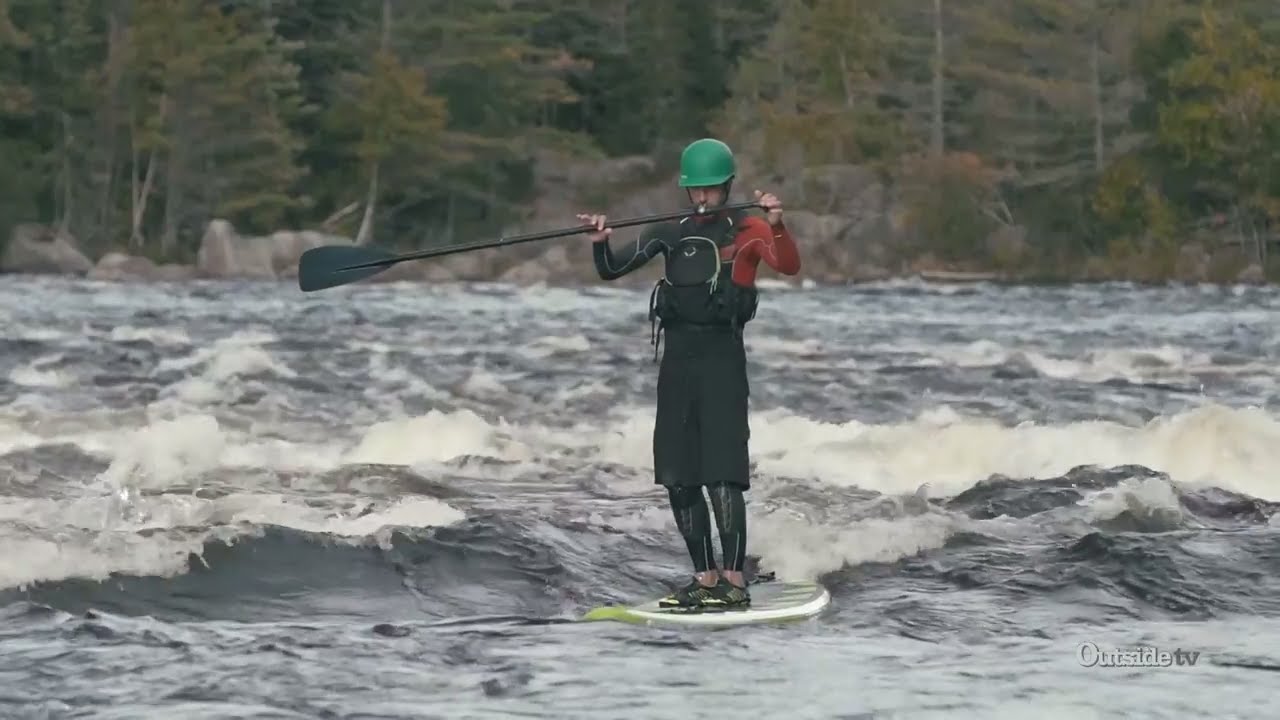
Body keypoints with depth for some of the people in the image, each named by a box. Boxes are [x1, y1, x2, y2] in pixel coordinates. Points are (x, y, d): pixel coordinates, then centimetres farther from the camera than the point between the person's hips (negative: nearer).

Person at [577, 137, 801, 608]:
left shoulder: (745, 231, 0)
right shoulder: (670, 235, 14)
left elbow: (788, 266, -17)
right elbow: (611, 271, 11)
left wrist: (776, 226, -35)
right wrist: (600, 243, -10)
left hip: (722, 356, -6)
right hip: (677, 356, 6)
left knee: (722, 473, -13)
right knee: (678, 477, 5)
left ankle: (734, 581, -14)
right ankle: (705, 577, 13)